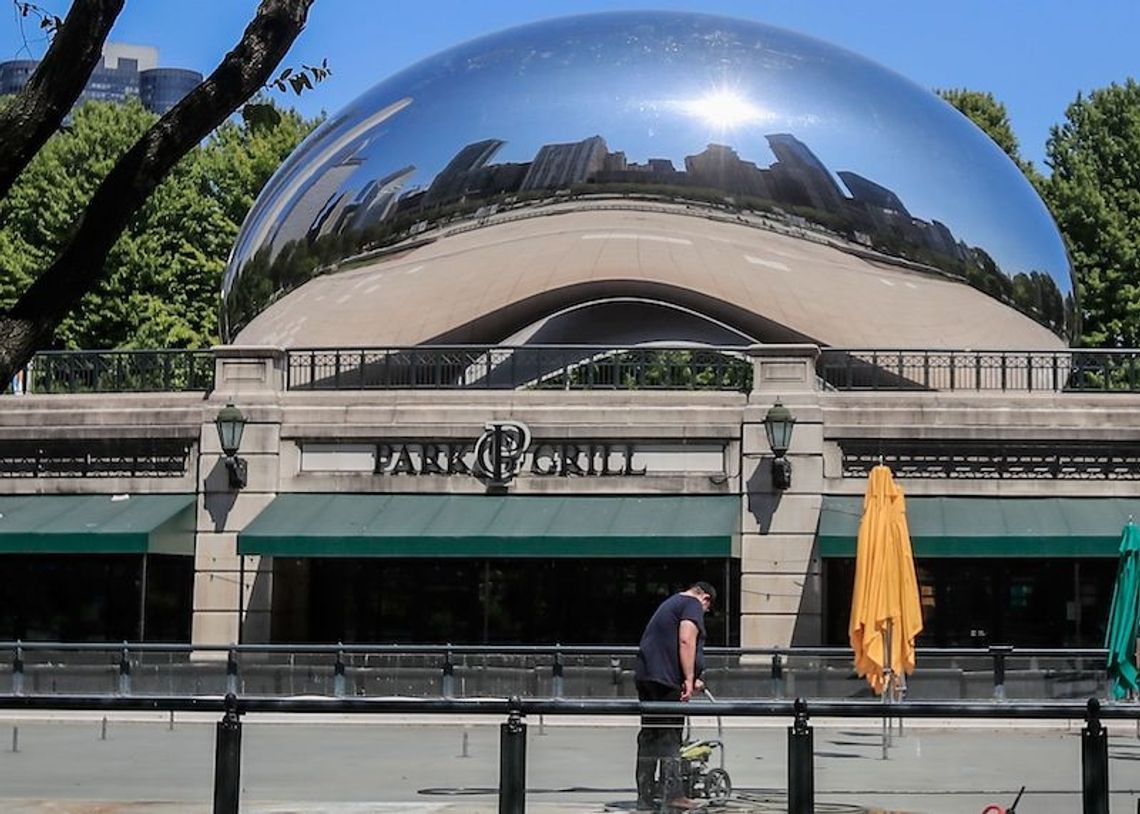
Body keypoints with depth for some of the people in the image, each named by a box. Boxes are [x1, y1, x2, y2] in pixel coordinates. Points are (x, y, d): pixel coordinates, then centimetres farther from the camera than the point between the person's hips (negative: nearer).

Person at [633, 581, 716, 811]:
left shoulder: (670, 603, 28)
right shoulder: (693, 605, -2)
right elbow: (686, 641, -17)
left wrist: (692, 680, 40)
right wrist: (689, 679, -18)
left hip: (645, 676, 9)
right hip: (667, 680, -9)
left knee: (649, 737, 10)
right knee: (670, 737, -6)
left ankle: (645, 797, 12)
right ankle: (673, 794, -7)